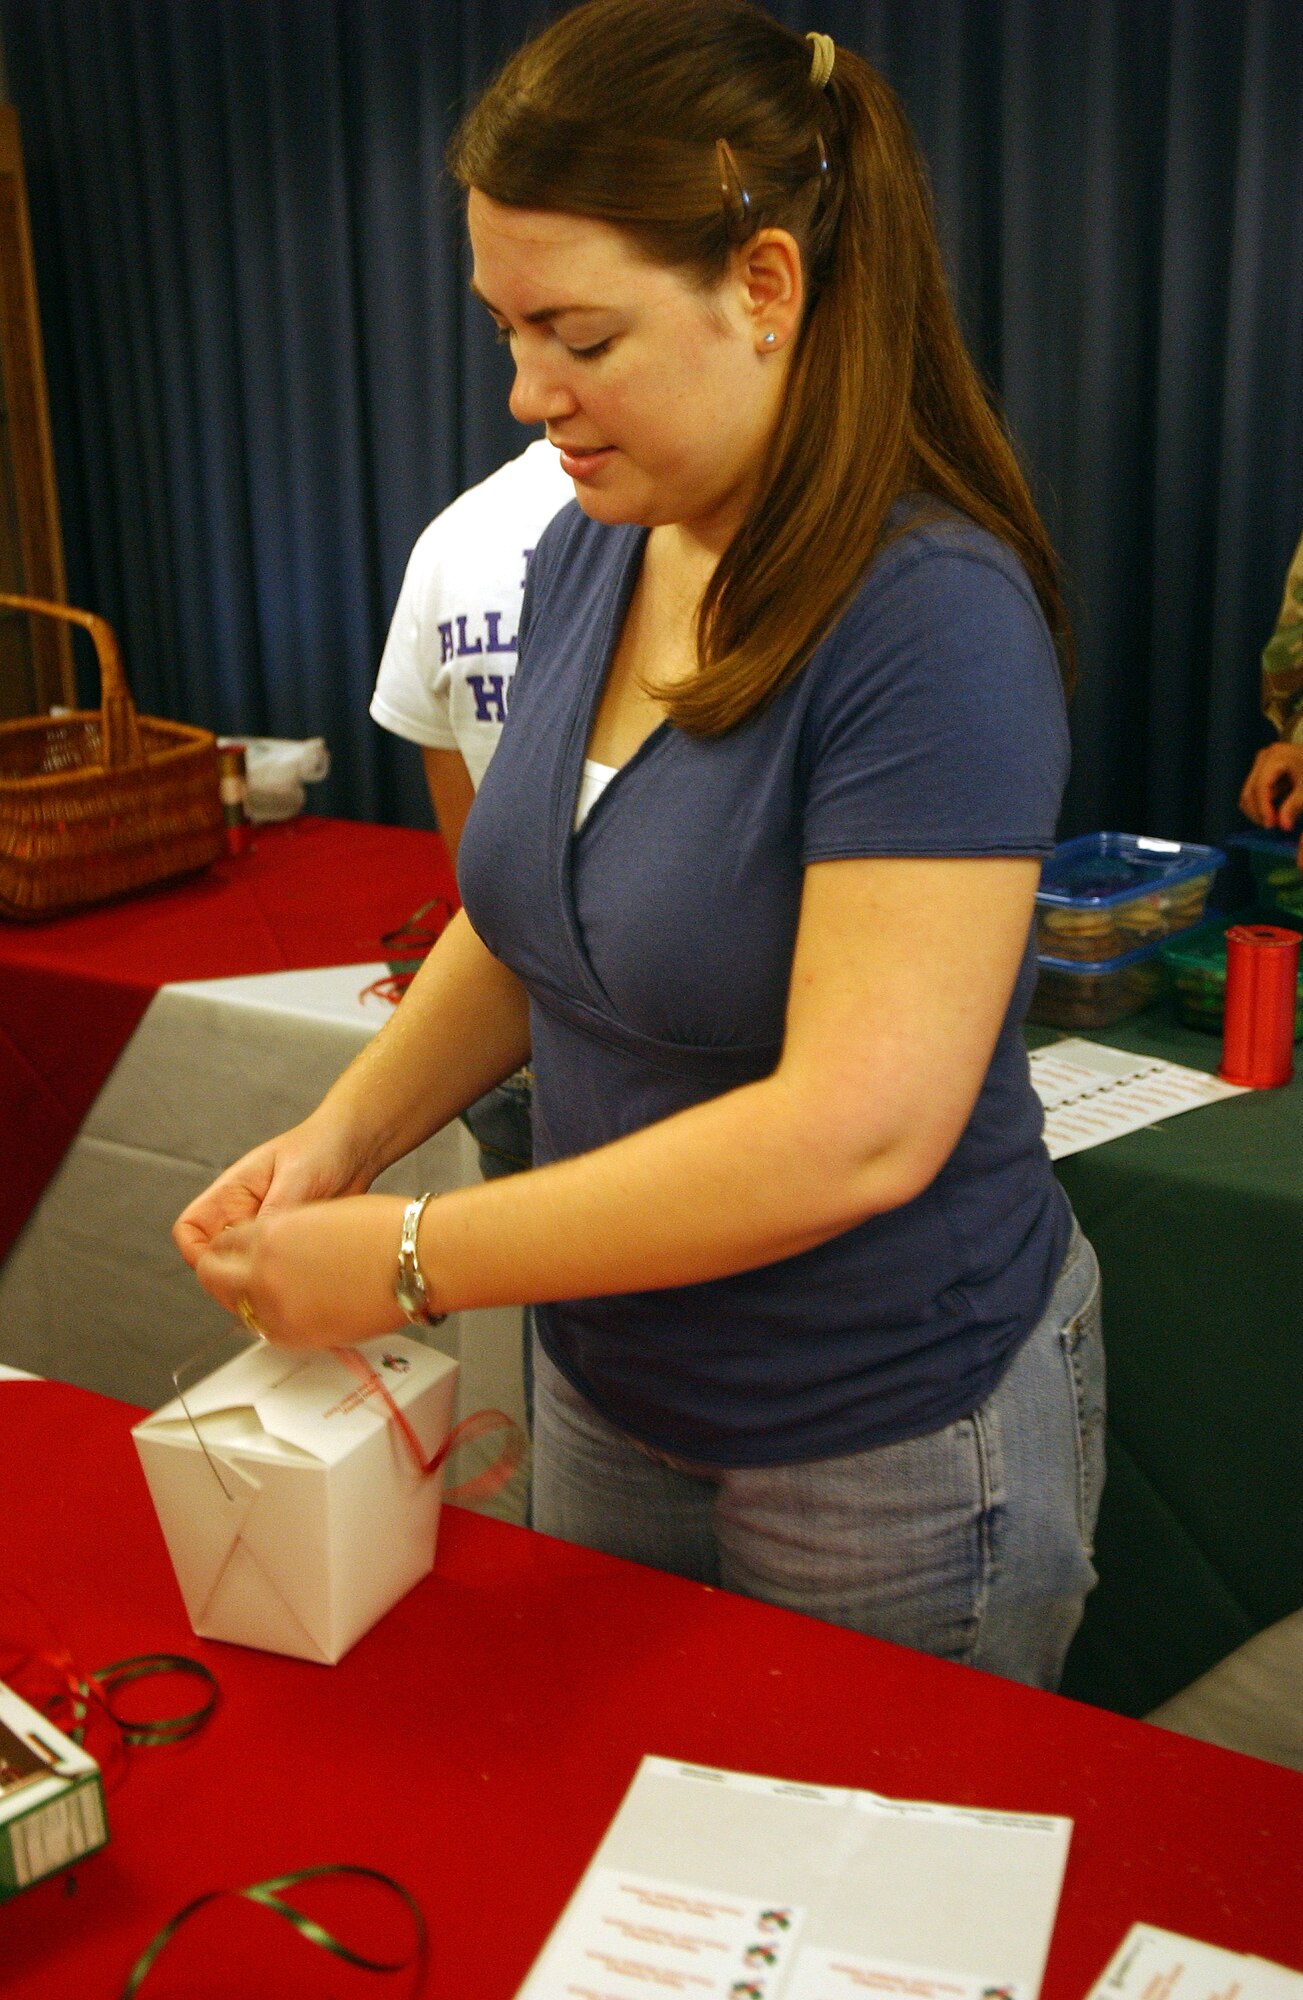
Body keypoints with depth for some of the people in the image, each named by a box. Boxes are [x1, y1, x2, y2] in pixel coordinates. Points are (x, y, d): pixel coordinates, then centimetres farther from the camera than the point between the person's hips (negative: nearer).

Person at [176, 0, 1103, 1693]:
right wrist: (349, 1130, -6)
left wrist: (410, 1261, -24)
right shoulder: (585, 555, -1)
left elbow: (855, 1130, -29)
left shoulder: (935, 618, -25)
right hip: (609, 1393, 7)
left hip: (888, 1441, -6)